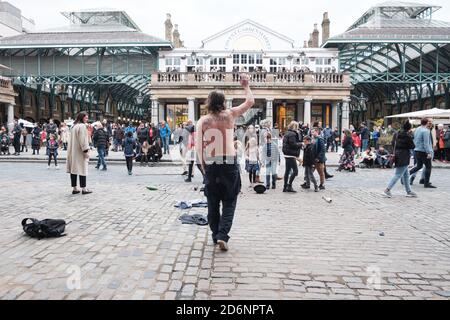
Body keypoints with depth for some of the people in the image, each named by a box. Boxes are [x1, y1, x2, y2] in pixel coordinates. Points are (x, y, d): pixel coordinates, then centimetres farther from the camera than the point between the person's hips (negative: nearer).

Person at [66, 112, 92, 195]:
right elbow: (83, 140, -18)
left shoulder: (74, 126, 17)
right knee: (82, 169, -5)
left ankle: (75, 188, 9)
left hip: (73, 152, 9)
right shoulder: (82, 126, -12)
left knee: (74, 169, 6)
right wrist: (86, 151, -16)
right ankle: (84, 189, -2)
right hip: (80, 152, -9)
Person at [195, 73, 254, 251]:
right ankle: (222, 235, -5)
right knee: (229, 202, 8)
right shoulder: (229, 115, 0)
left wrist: (203, 166, 9)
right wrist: (246, 86, 24)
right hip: (229, 163, -1)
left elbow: (199, 146, 0)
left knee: (213, 202, 14)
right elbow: (250, 102, 10)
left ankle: (216, 235, 24)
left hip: (211, 164, 2)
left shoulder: (203, 121, 2)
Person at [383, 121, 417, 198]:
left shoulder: (397, 134, 8)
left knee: (406, 175, 15)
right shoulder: (408, 136, -15)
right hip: (403, 158, -9)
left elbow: (393, 143, 11)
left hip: (398, 156, 9)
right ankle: (388, 189, -7)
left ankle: (409, 191, 21)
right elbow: (413, 146, -8)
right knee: (398, 175, -5)